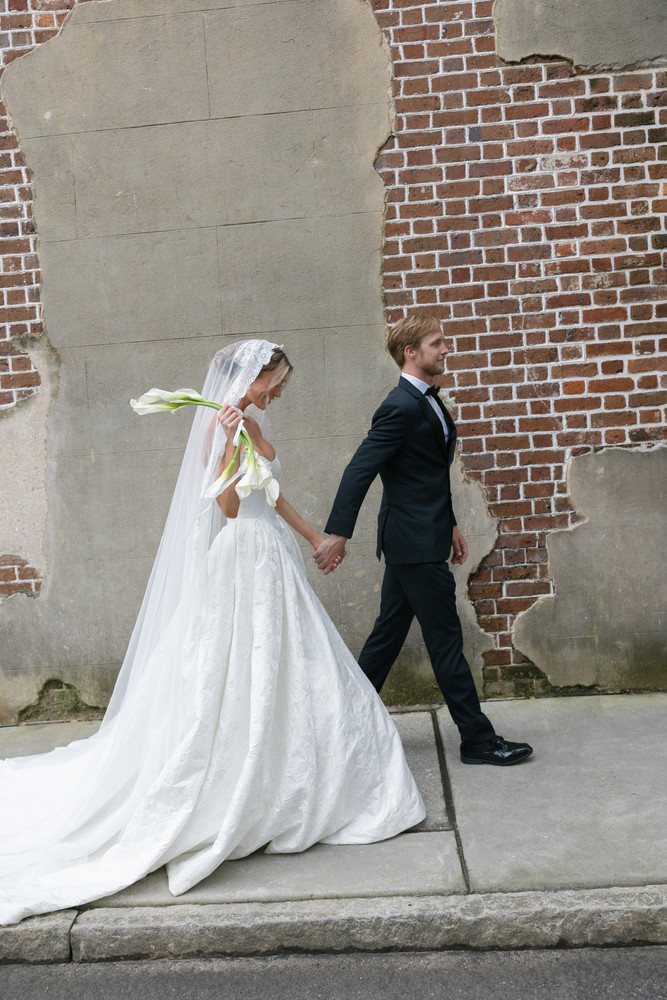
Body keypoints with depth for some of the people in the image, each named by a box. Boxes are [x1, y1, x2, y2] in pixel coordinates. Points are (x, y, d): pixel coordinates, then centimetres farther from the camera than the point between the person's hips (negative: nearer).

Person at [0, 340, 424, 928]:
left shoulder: (252, 423, 14)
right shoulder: (221, 424, -13)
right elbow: (228, 506, -19)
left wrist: (314, 534, 25)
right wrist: (232, 440, -27)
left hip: (272, 559, 10)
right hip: (243, 561, -10)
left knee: (280, 673, 14)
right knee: (243, 677, -2)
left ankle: (279, 787, 28)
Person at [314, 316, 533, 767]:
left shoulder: (428, 400, 15)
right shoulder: (403, 406, -16)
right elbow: (359, 471, -20)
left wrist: (450, 526, 22)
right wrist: (338, 533, -23)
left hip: (415, 540, 10)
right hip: (416, 543, -10)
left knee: (388, 635, 15)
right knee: (446, 640, 0)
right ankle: (478, 738, 12)